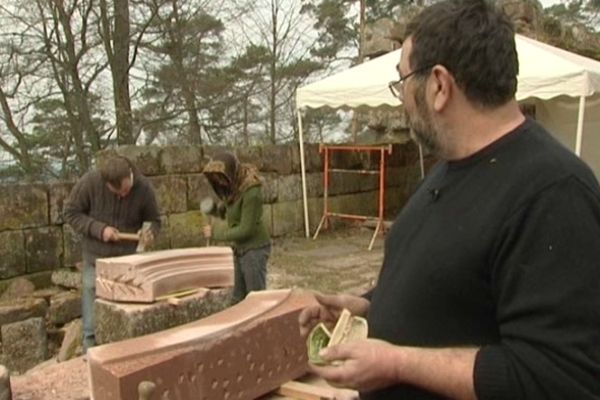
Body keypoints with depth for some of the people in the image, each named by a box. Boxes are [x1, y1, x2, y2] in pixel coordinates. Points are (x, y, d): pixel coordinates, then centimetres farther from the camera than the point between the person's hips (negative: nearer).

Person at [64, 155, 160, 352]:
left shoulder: (144, 187, -13)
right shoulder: (89, 182, -18)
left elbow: (154, 219, 0)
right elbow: (71, 213, -7)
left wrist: (150, 232, -23)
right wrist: (99, 229, -21)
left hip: (128, 259, 1)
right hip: (96, 258, -1)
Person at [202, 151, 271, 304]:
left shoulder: (251, 191, -25)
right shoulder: (234, 184, 0)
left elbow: (245, 230, -23)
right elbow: (225, 210, 15)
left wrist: (215, 232, -16)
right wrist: (215, 209, -7)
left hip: (255, 248, -9)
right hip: (241, 248, 9)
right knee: (239, 299, 16)